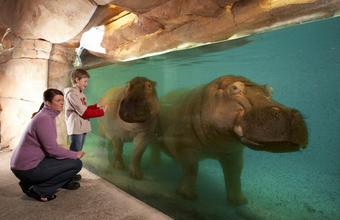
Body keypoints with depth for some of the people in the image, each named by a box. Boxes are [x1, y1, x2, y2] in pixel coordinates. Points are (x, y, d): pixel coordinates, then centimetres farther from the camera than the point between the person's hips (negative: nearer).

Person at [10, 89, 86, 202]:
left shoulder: (48, 116, 11)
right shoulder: (44, 118, -19)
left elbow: (49, 145, 17)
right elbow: (52, 149, -23)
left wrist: (72, 154, 10)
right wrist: (75, 155, -11)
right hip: (28, 169, -10)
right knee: (77, 163, -11)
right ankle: (40, 190, -7)